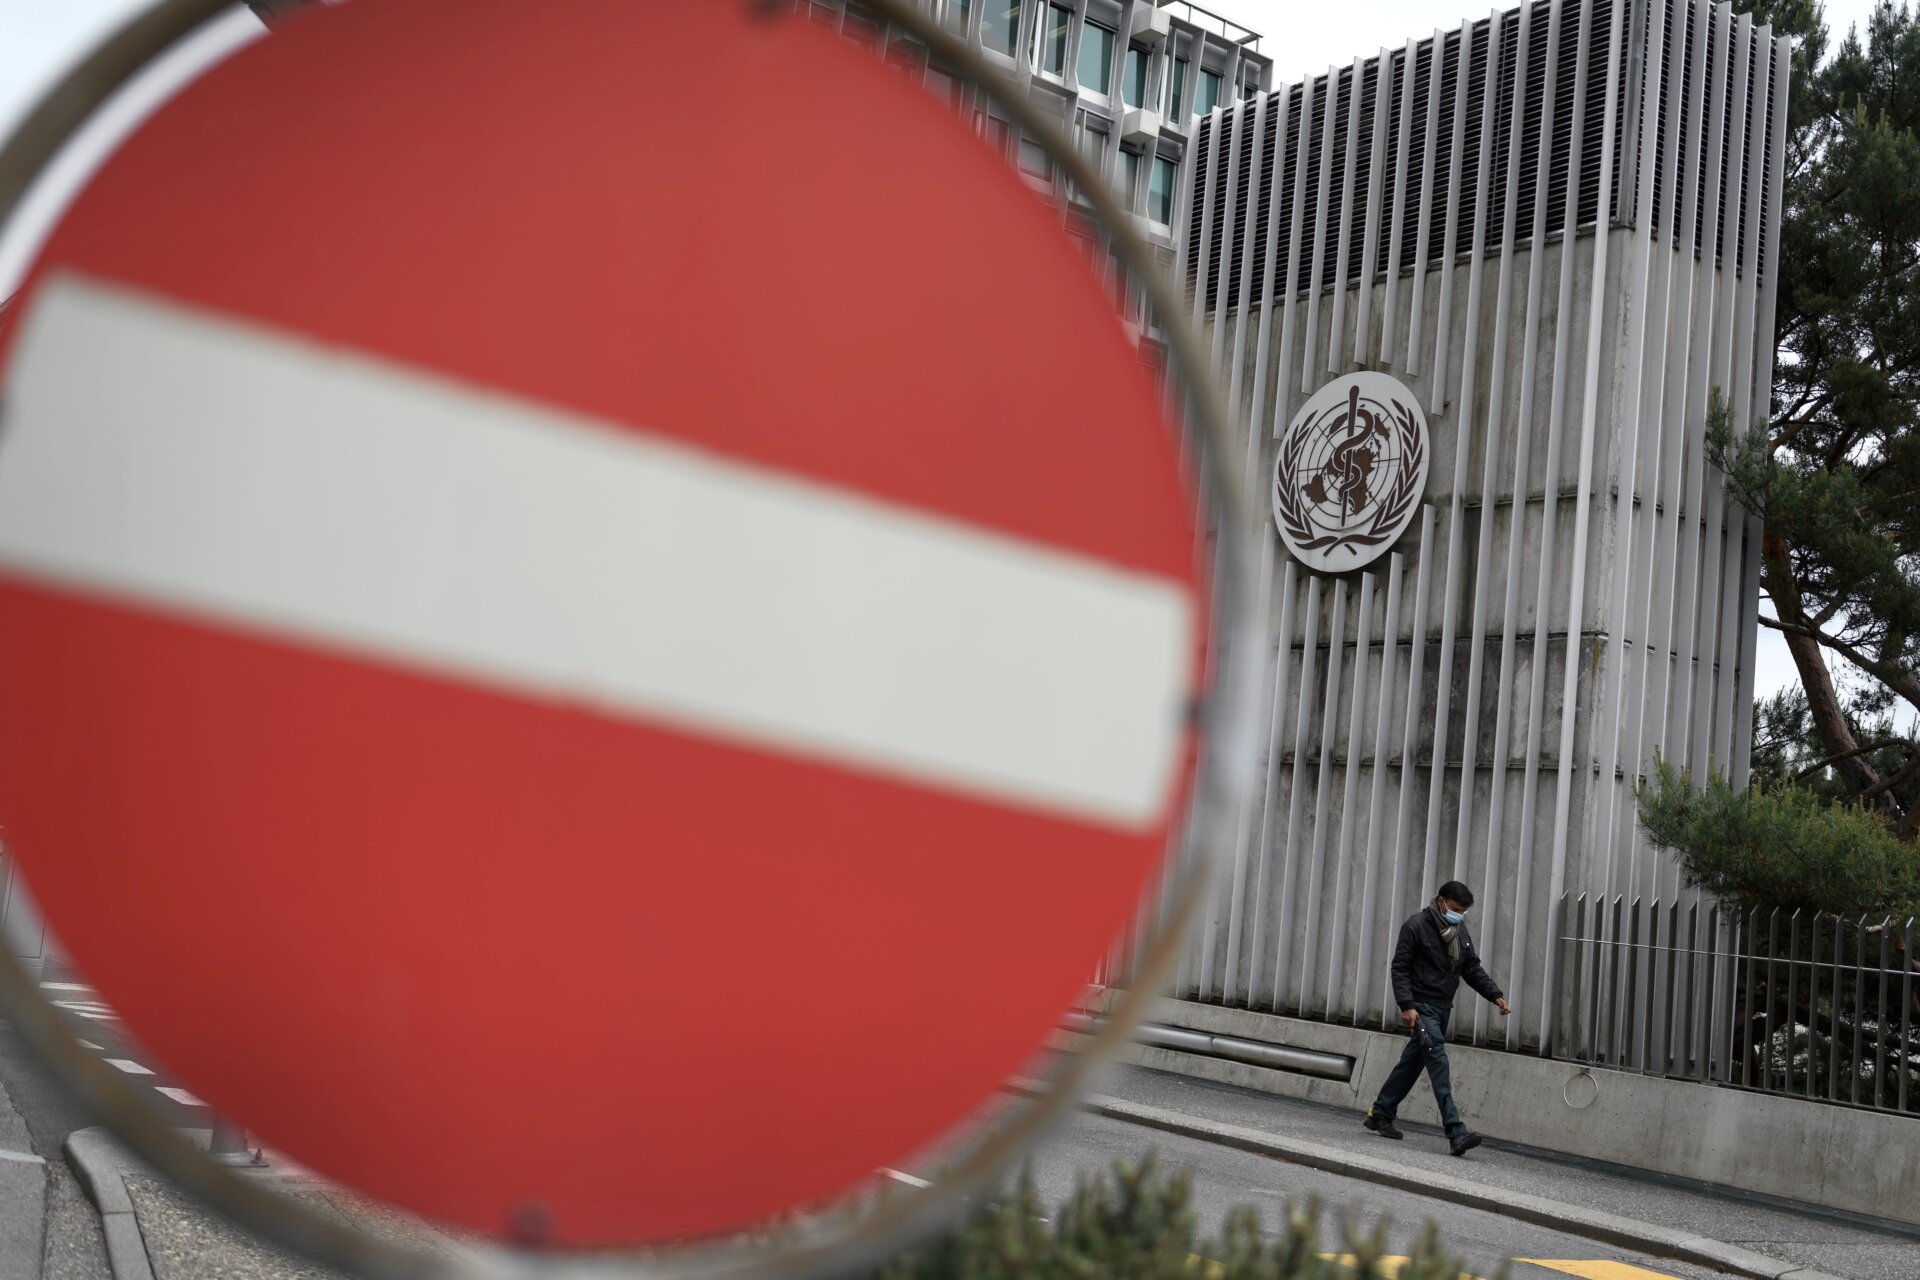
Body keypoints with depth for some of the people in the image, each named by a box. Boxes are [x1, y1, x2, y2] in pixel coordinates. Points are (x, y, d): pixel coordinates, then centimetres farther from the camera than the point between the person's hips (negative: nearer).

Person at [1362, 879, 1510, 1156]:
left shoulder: (1461, 931, 12)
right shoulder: (1416, 926, -10)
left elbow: (1473, 969, 15)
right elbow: (1400, 968, -12)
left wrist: (1496, 995, 2)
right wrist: (1406, 1006, -20)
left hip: (1443, 1008, 8)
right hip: (1422, 1006, -8)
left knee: (1413, 1061, 13)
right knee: (1439, 1063, -15)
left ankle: (1380, 1114, 26)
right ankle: (1456, 1133, -21)